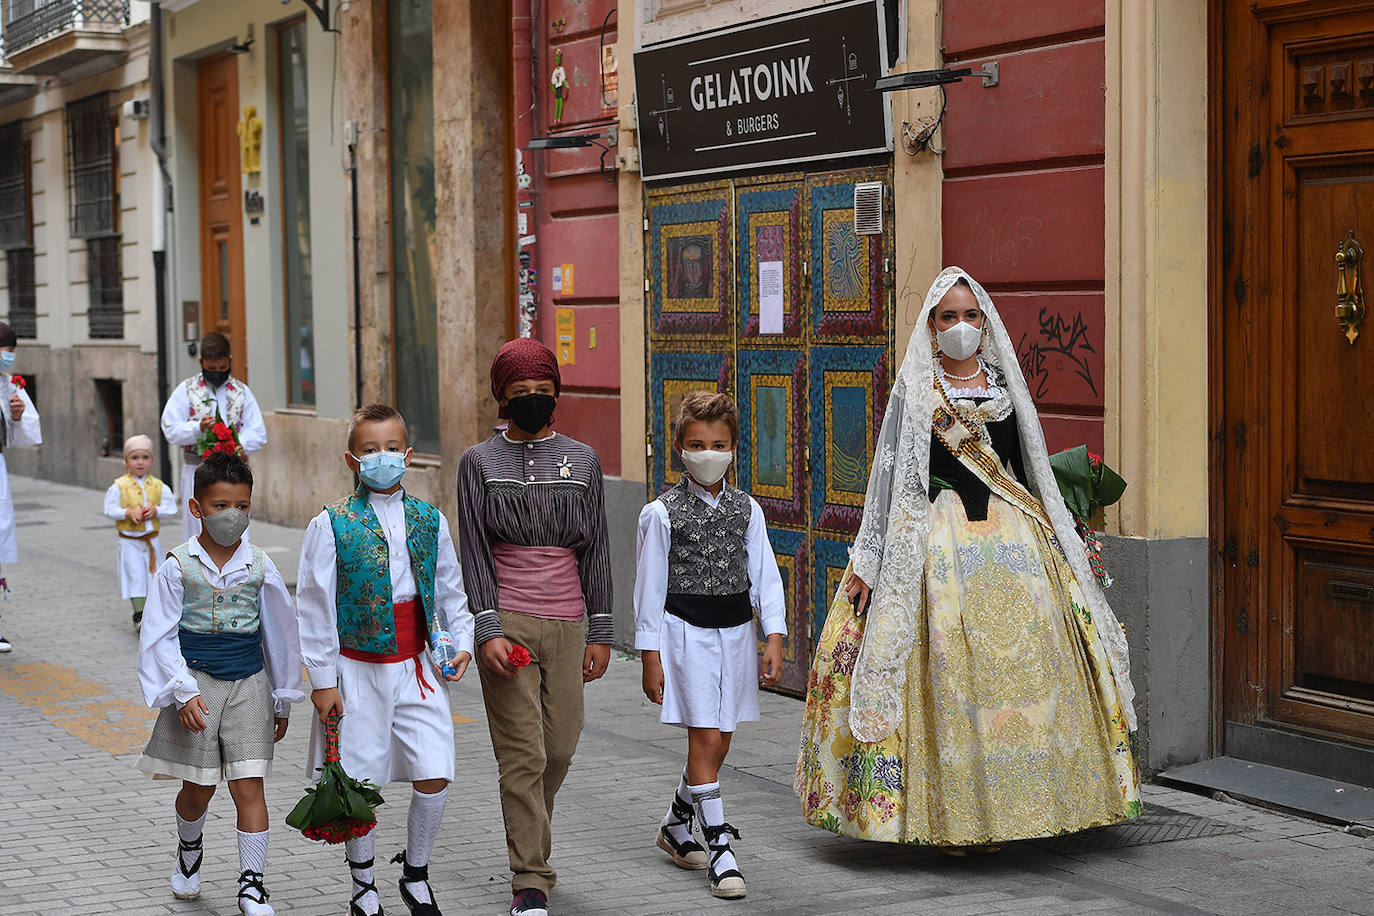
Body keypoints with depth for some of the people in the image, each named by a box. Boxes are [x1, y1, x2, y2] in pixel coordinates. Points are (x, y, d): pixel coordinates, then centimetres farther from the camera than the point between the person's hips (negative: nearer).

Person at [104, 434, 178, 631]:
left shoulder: (159, 487, 1)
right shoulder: (119, 486, -6)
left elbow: (171, 507, 2)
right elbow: (109, 510, -5)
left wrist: (156, 510, -15)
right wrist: (128, 512, -19)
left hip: (152, 539, 3)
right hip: (129, 540, -3)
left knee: (154, 576, 9)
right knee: (136, 575, -9)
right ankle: (139, 615, -7)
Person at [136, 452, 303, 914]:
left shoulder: (259, 567, 0)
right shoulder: (178, 566, -5)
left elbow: (279, 634, 10)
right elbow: (160, 637, -4)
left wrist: (282, 700, 14)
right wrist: (184, 693, -14)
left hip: (248, 685, 1)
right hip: (197, 685, -1)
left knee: (249, 788, -5)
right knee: (198, 788, 10)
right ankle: (189, 851, 40)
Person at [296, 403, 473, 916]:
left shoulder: (430, 521, 4)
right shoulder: (331, 524, -6)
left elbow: (452, 593, 14)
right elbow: (314, 606, -4)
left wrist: (461, 643, 0)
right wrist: (322, 679, -5)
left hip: (415, 668, 3)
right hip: (357, 670, -3)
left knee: (435, 777, -3)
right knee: (360, 785, 4)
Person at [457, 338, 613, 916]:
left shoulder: (582, 461, 9)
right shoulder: (480, 463, 3)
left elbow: (595, 550, 9)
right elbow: (475, 553, -1)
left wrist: (600, 632, 5)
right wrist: (488, 630, -11)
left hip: (566, 624, 3)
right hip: (506, 622, -3)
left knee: (560, 747, 6)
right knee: (522, 753, -6)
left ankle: (528, 834, 33)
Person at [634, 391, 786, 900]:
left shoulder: (747, 510, 5)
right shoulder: (662, 513, -5)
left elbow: (765, 576, 6)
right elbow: (649, 587, -4)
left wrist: (774, 638, -3)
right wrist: (650, 655, -6)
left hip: (735, 631, 4)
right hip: (686, 631, -4)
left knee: (718, 742, 10)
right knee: (705, 737, -9)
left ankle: (675, 827, 33)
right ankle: (721, 852, -5)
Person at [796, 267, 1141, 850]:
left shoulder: (1004, 383, 14)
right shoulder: (915, 389, 2)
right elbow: (890, 474, -1)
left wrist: (1056, 540, 17)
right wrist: (868, 561, -5)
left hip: (1012, 537, 4)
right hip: (940, 539, -4)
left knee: (1013, 662, -1)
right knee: (947, 666, -8)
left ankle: (994, 808, 9)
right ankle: (946, 815, 1)